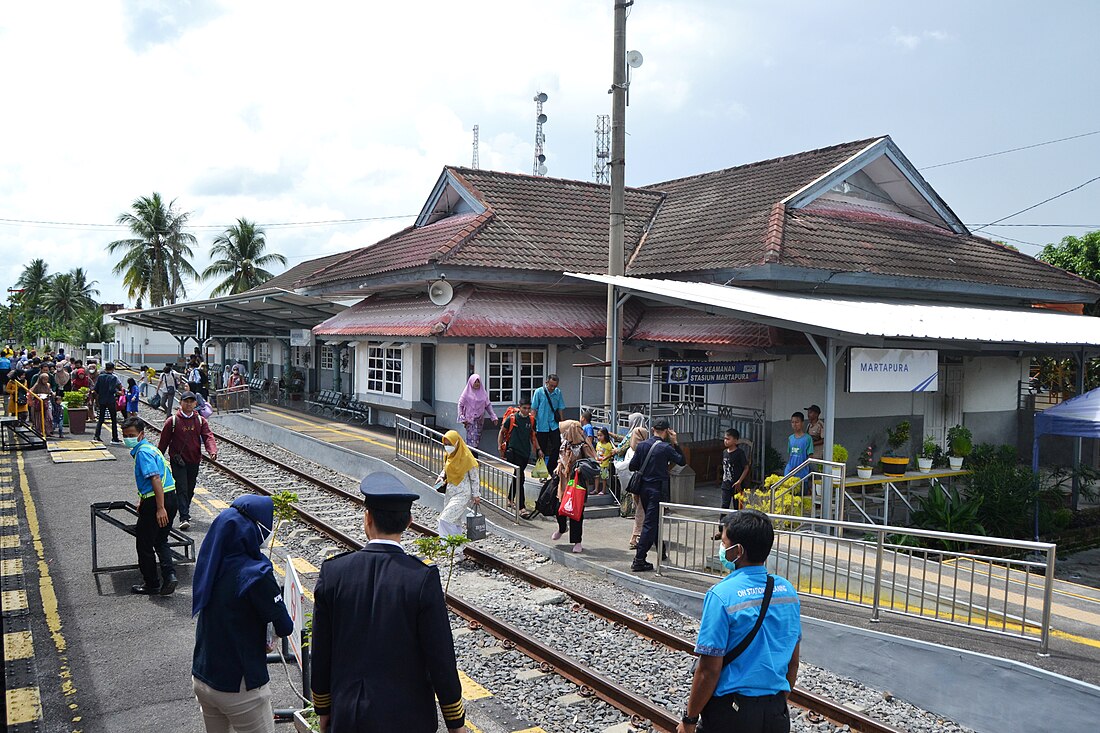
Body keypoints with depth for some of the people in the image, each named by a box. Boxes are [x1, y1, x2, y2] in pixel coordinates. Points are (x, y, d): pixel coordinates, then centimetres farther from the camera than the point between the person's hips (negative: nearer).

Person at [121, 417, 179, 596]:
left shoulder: (143, 451, -14)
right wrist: (143, 501, 37)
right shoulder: (149, 448, 17)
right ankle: (169, 575, 1)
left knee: (145, 546, 7)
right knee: (160, 541, 19)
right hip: (170, 498, 10)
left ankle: (151, 585, 17)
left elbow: (155, 478, -25)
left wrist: (160, 508, -29)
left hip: (155, 503, -10)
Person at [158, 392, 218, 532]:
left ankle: (185, 511, 35)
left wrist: (213, 451, -26)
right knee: (182, 489, -11)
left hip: (194, 461, 3)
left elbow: (208, 436, -8)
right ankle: (184, 518, -14)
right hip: (178, 461, -3)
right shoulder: (172, 421, -4)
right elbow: (164, 441, 2)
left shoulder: (201, 421, 3)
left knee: (190, 489, 15)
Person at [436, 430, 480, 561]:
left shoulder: (466, 458, -15)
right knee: (456, 522, 11)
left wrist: (476, 495, -6)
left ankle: (456, 550, -12)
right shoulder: (447, 456, 5)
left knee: (445, 520, -16)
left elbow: (474, 477, -8)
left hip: (462, 493, -7)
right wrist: (442, 477, 1)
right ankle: (458, 552, 20)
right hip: (450, 492, 7)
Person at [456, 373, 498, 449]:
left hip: (480, 419, 4)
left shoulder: (483, 392, 8)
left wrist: (493, 417, 5)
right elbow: (460, 405, -3)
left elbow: (488, 405, 12)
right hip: (470, 419, -4)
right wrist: (462, 418, -11)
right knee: (471, 438, -12)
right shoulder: (467, 392, -3)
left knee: (477, 438, 6)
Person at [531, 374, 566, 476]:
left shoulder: (558, 392, 2)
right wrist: (533, 425, -7)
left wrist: (561, 423, 12)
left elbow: (560, 409, 11)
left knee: (556, 447, -4)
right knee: (541, 450, 6)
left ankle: (551, 469, 11)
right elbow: (534, 409, -4)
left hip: (554, 425, 3)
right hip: (541, 426, -2)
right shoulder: (539, 392, -7)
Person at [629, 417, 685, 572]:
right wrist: (675, 443, 1)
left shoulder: (642, 446, 1)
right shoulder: (666, 447, -13)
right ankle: (639, 560, -7)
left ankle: (661, 553, 33)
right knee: (650, 523, -4)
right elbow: (681, 461, -2)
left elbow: (632, 466, 2)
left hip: (644, 488, 6)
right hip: (658, 488, -6)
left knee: (653, 520, 19)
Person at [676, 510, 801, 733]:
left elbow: (710, 670, -18)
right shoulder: (787, 590, -1)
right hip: (776, 714, 5)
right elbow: (793, 661, 9)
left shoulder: (721, 595, -20)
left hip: (730, 713, -5)